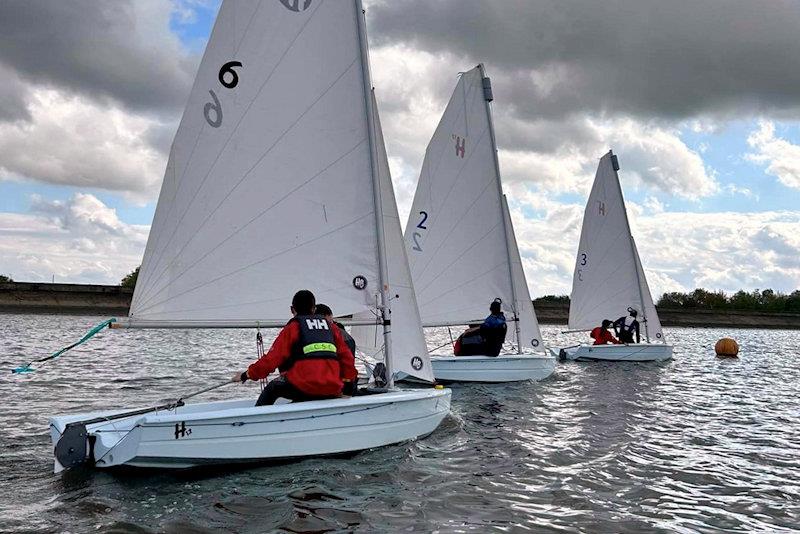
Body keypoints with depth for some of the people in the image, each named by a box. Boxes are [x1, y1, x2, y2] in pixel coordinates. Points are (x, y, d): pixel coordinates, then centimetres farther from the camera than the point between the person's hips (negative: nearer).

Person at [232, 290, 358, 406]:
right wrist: (350, 379, 36)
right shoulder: (331, 327, 19)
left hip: (305, 388, -5)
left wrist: (246, 375, 14)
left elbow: (272, 358, 3)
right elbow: (346, 356, 20)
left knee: (273, 388, 20)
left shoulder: (293, 327, 7)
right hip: (333, 391, 5)